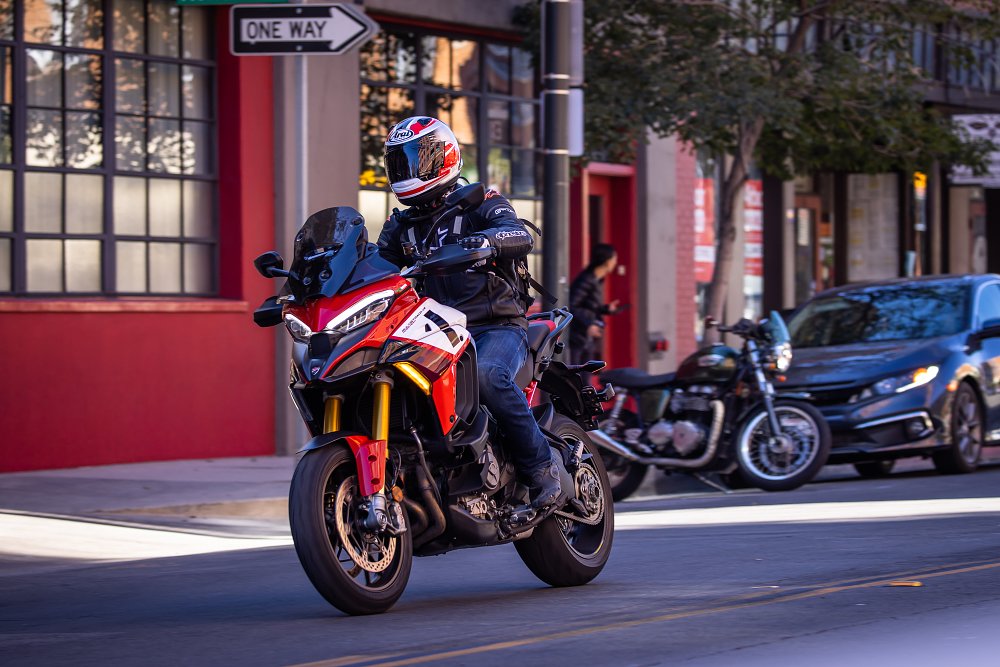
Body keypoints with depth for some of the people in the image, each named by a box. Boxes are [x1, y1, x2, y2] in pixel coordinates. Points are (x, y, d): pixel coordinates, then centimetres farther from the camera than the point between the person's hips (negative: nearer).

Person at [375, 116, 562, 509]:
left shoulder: (479, 203, 2)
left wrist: (482, 240, -41)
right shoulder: (401, 225, 20)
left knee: (486, 375, -37)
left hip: (497, 327, -5)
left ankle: (541, 468, -27)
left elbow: (520, 236, -18)